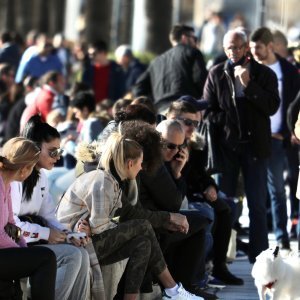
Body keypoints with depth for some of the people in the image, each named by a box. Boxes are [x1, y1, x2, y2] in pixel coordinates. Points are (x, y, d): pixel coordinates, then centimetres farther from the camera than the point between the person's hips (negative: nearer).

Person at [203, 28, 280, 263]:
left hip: (255, 146, -1)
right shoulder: (216, 74, 5)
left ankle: (259, 255, 4)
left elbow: (272, 107, -9)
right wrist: (228, 123, -8)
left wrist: (248, 84, -15)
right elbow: (208, 111, 4)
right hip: (226, 145, 1)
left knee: (258, 204, 1)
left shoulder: (264, 74, 3)